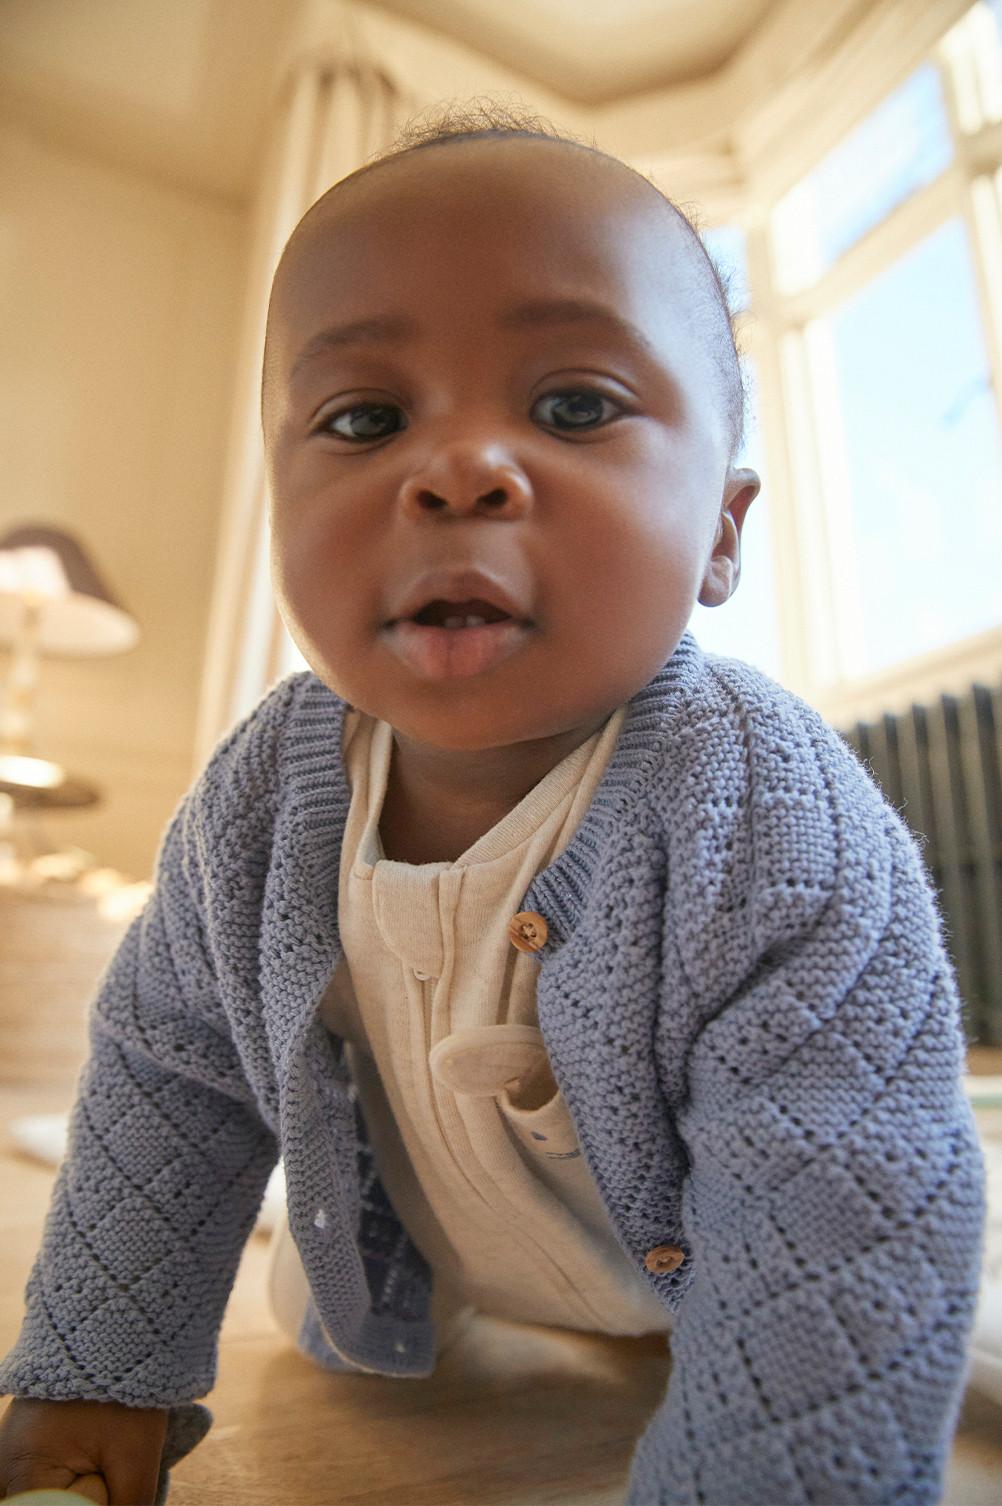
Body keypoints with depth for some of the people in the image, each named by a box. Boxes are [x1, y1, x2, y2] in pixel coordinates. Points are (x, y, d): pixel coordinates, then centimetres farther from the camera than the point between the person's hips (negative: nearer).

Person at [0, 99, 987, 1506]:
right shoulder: (256, 803, -25)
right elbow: (171, 1072, -9)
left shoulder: (785, 844, -40)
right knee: (340, 1336, 24)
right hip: (426, 1220, 4)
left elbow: (846, 1261, -33)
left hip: (698, 1270, -2)